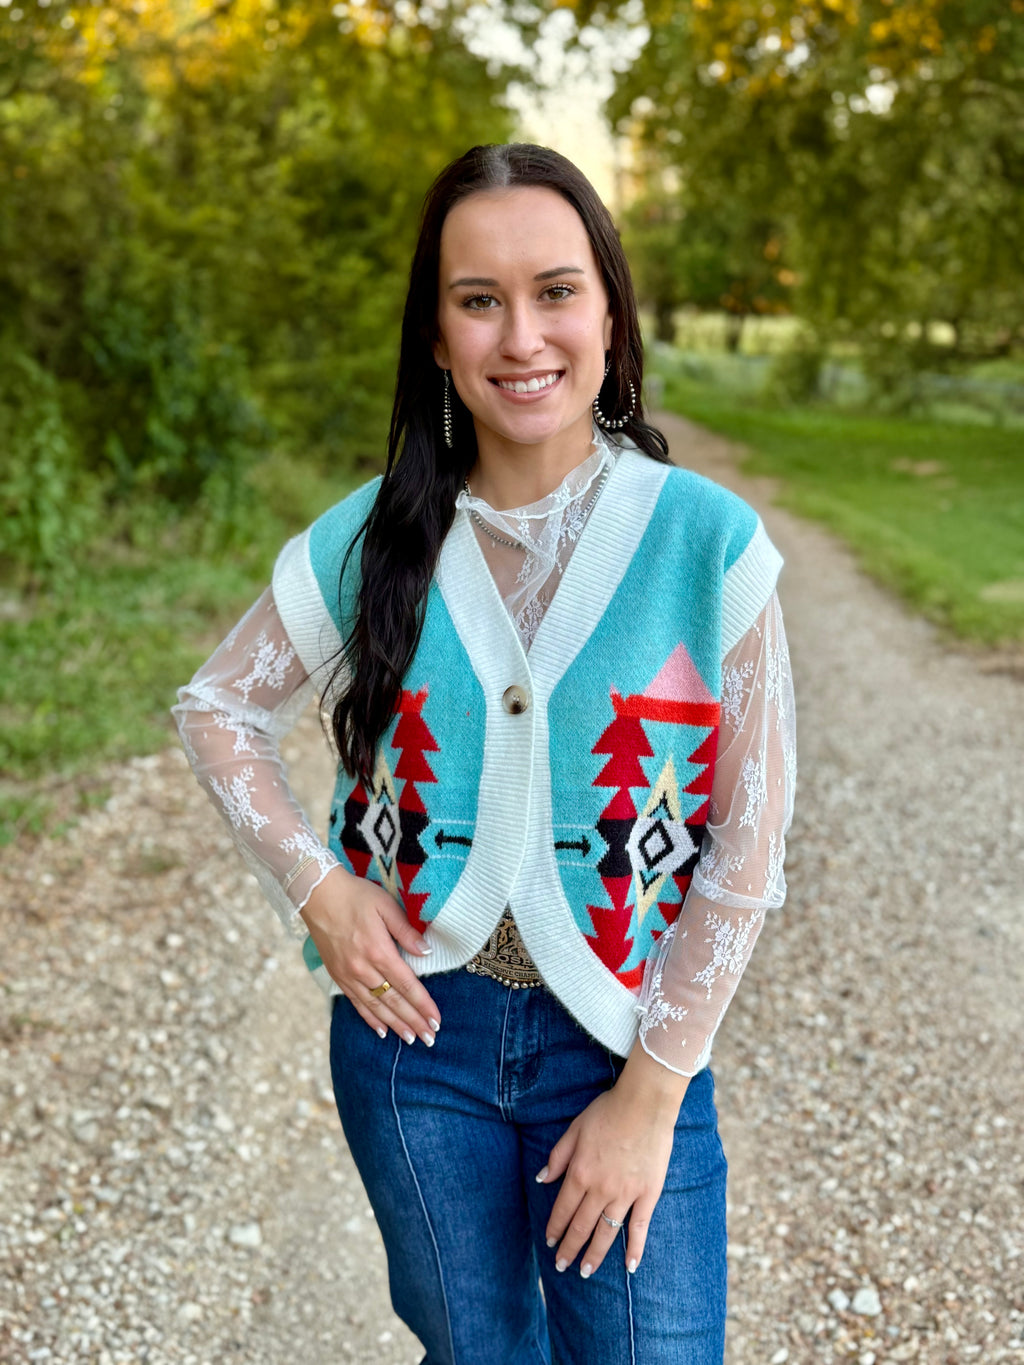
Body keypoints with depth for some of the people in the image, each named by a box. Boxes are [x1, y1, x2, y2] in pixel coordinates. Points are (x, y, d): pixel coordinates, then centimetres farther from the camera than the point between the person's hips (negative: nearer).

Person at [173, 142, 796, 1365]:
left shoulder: (707, 541, -12)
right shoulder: (370, 541, -6)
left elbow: (748, 845, -9)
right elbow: (218, 707, 8)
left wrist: (651, 1093, -8)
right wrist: (314, 886, -6)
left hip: (621, 1036, -1)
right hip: (416, 1026, 2)